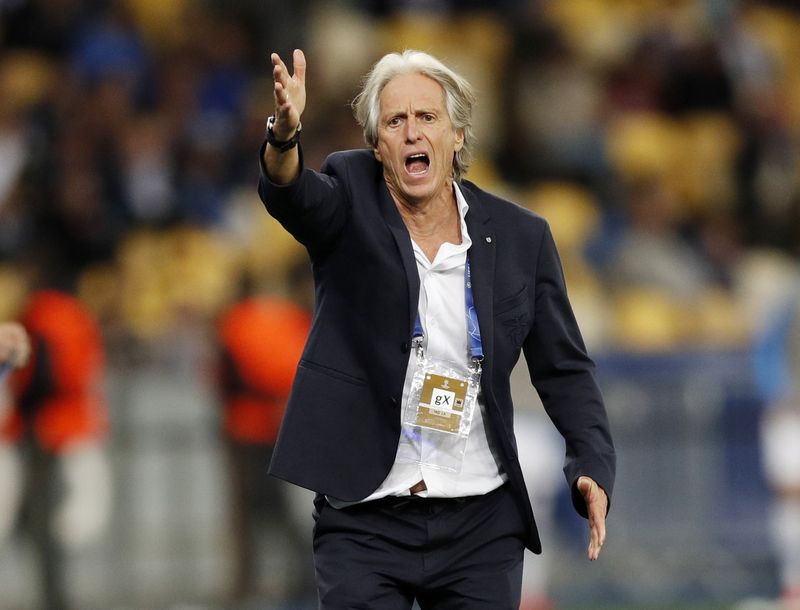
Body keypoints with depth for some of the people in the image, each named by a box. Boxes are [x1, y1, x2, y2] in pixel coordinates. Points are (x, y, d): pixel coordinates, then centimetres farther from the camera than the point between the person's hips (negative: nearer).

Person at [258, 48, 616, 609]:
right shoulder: (350, 201, 0)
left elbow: (563, 369, 9)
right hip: (364, 521, -2)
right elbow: (293, 195, -22)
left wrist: (594, 466, -7)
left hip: (481, 529, 2)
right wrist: (285, 136, -45)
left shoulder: (520, 236, 4)